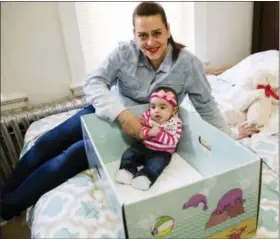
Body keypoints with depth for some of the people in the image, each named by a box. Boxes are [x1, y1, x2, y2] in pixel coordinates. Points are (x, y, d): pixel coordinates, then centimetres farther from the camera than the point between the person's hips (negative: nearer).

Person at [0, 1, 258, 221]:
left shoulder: (188, 63, -18)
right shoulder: (125, 52, -16)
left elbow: (206, 105, -9)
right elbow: (94, 82, -21)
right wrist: (121, 114, -36)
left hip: (142, 130, -3)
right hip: (110, 113, 4)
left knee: (73, 155, -15)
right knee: (47, 142, -2)